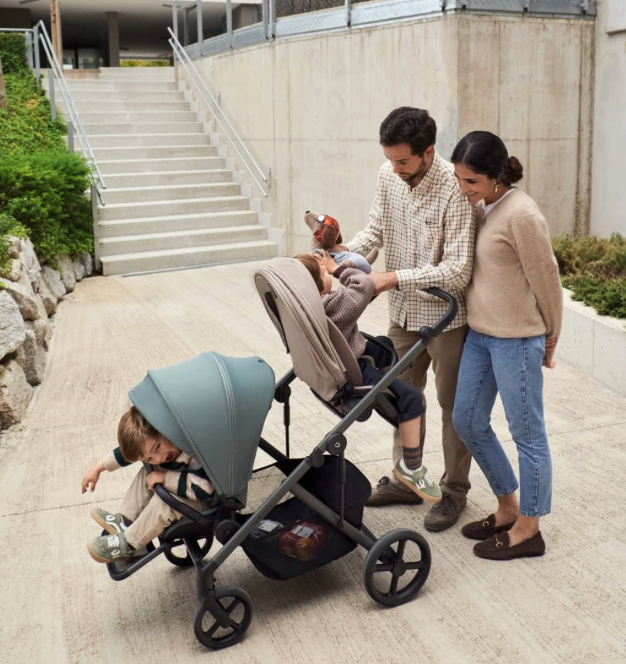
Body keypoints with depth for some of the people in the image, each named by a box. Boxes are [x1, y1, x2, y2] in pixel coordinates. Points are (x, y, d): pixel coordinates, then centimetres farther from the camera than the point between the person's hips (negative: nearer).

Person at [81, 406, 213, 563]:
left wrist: (165, 477, -35)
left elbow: (202, 487, -46)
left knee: (163, 501, -28)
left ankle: (128, 544, -7)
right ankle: (126, 522, 7)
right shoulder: (149, 440, -13)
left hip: (206, 501, -8)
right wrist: (98, 467, 12)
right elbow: (127, 451, 6)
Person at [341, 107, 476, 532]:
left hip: (445, 315, -7)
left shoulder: (455, 190, -25)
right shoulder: (389, 176, -4)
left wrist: (394, 278, -29)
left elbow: (458, 270, -28)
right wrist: (347, 252, -13)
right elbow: (376, 228, 6)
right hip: (404, 311, 7)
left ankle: (455, 490, 27)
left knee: (453, 405, 9)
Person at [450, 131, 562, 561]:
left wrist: (550, 339, -1)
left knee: (527, 433, 6)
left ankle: (528, 530, 22)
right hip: (480, 333, 9)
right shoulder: (480, 208, 6)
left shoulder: (521, 215, -19)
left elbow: (546, 282, -12)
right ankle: (508, 508, 34)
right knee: (467, 421, 16)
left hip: (516, 340, -9)